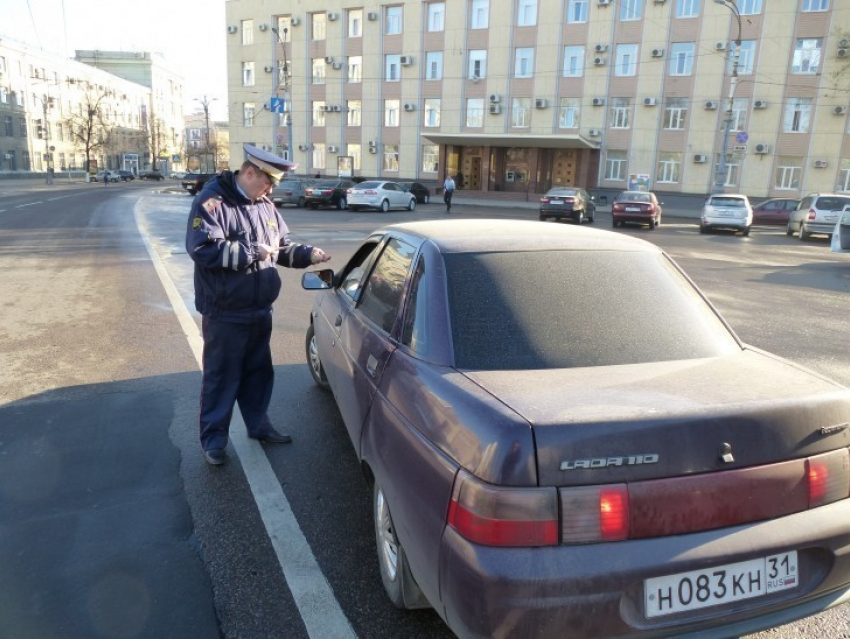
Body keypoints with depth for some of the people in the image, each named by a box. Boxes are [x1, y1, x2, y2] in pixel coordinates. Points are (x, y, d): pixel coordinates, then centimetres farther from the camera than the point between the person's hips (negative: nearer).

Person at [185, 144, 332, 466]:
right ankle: (213, 438, 20)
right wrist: (253, 251, -23)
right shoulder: (211, 201, -14)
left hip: (260, 310, 7)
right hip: (224, 314, -7)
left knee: (259, 371, 19)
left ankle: (258, 424, 36)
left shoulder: (265, 205, 8)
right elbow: (203, 248, -26)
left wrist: (308, 254, -3)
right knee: (221, 376, 5)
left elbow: (283, 246, 16)